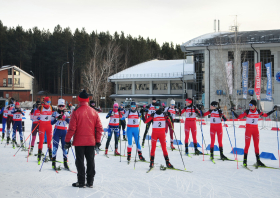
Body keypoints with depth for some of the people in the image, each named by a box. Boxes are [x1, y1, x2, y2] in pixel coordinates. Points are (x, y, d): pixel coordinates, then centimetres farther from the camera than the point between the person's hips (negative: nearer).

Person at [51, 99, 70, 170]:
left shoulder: (66, 113, 9)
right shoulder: (55, 113, 5)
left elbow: (70, 122, -3)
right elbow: (52, 122, -3)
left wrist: (66, 118, -20)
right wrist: (57, 119, -17)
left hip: (64, 131, 2)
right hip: (57, 131, -2)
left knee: (64, 146, 1)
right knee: (55, 146, -5)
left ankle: (65, 162, 7)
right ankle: (53, 163, 0)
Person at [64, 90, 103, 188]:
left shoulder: (76, 112, -11)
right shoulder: (94, 112, 1)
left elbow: (72, 128, -12)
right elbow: (99, 128, 3)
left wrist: (67, 140, -4)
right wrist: (98, 141, 10)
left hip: (79, 142, -3)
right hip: (91, 142, 3)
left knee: (80, 162, 4)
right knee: (90, 161, 11)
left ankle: (81, 182, 6)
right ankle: (90, 182, 15)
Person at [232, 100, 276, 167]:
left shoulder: (258, 111, 3)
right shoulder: (247, 111, -6)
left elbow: (266, 115, 16)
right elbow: (238, 117, -10)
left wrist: (273, 110, 15)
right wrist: (233, 112, -22)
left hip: (255, 130, 3)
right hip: (248, 129, -3)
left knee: (256, 145, 7)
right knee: (247, 145, -5)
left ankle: (258, 160, 12)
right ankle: (245, 160, 2)